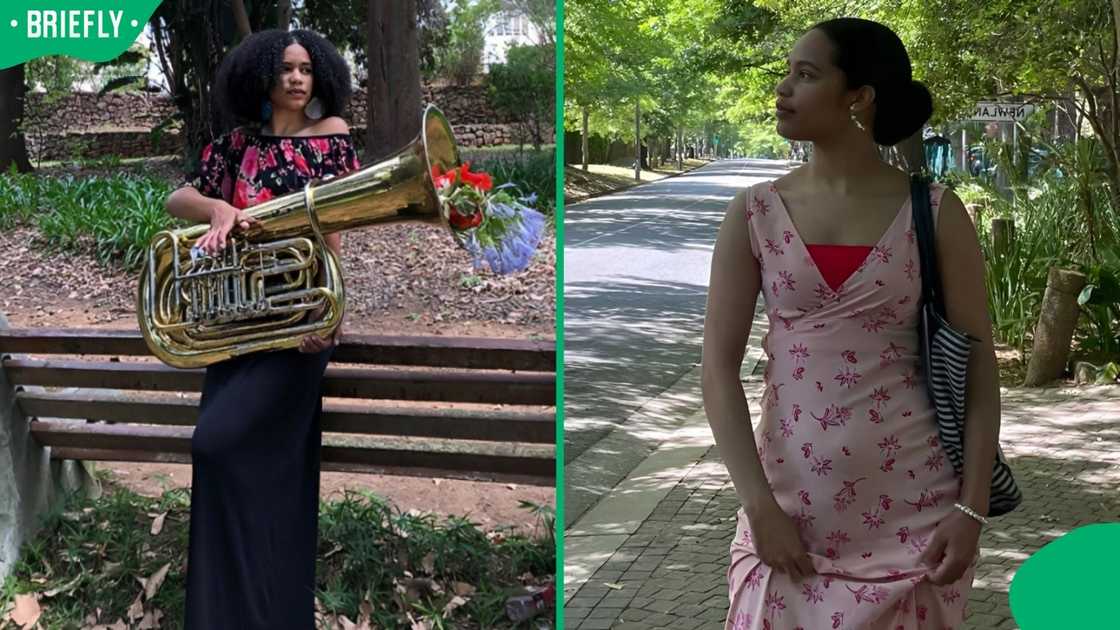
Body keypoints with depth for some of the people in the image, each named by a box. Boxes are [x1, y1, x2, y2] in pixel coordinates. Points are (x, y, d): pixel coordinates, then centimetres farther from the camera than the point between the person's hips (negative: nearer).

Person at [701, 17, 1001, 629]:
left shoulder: (935, 213, -2)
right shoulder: (754, 212, 1)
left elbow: (978, 368, -1)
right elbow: (718, 364, -3)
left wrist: (972, 510, -8)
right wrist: (759, 505, -10)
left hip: (911, 512, -1)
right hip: (790, 508, 1)